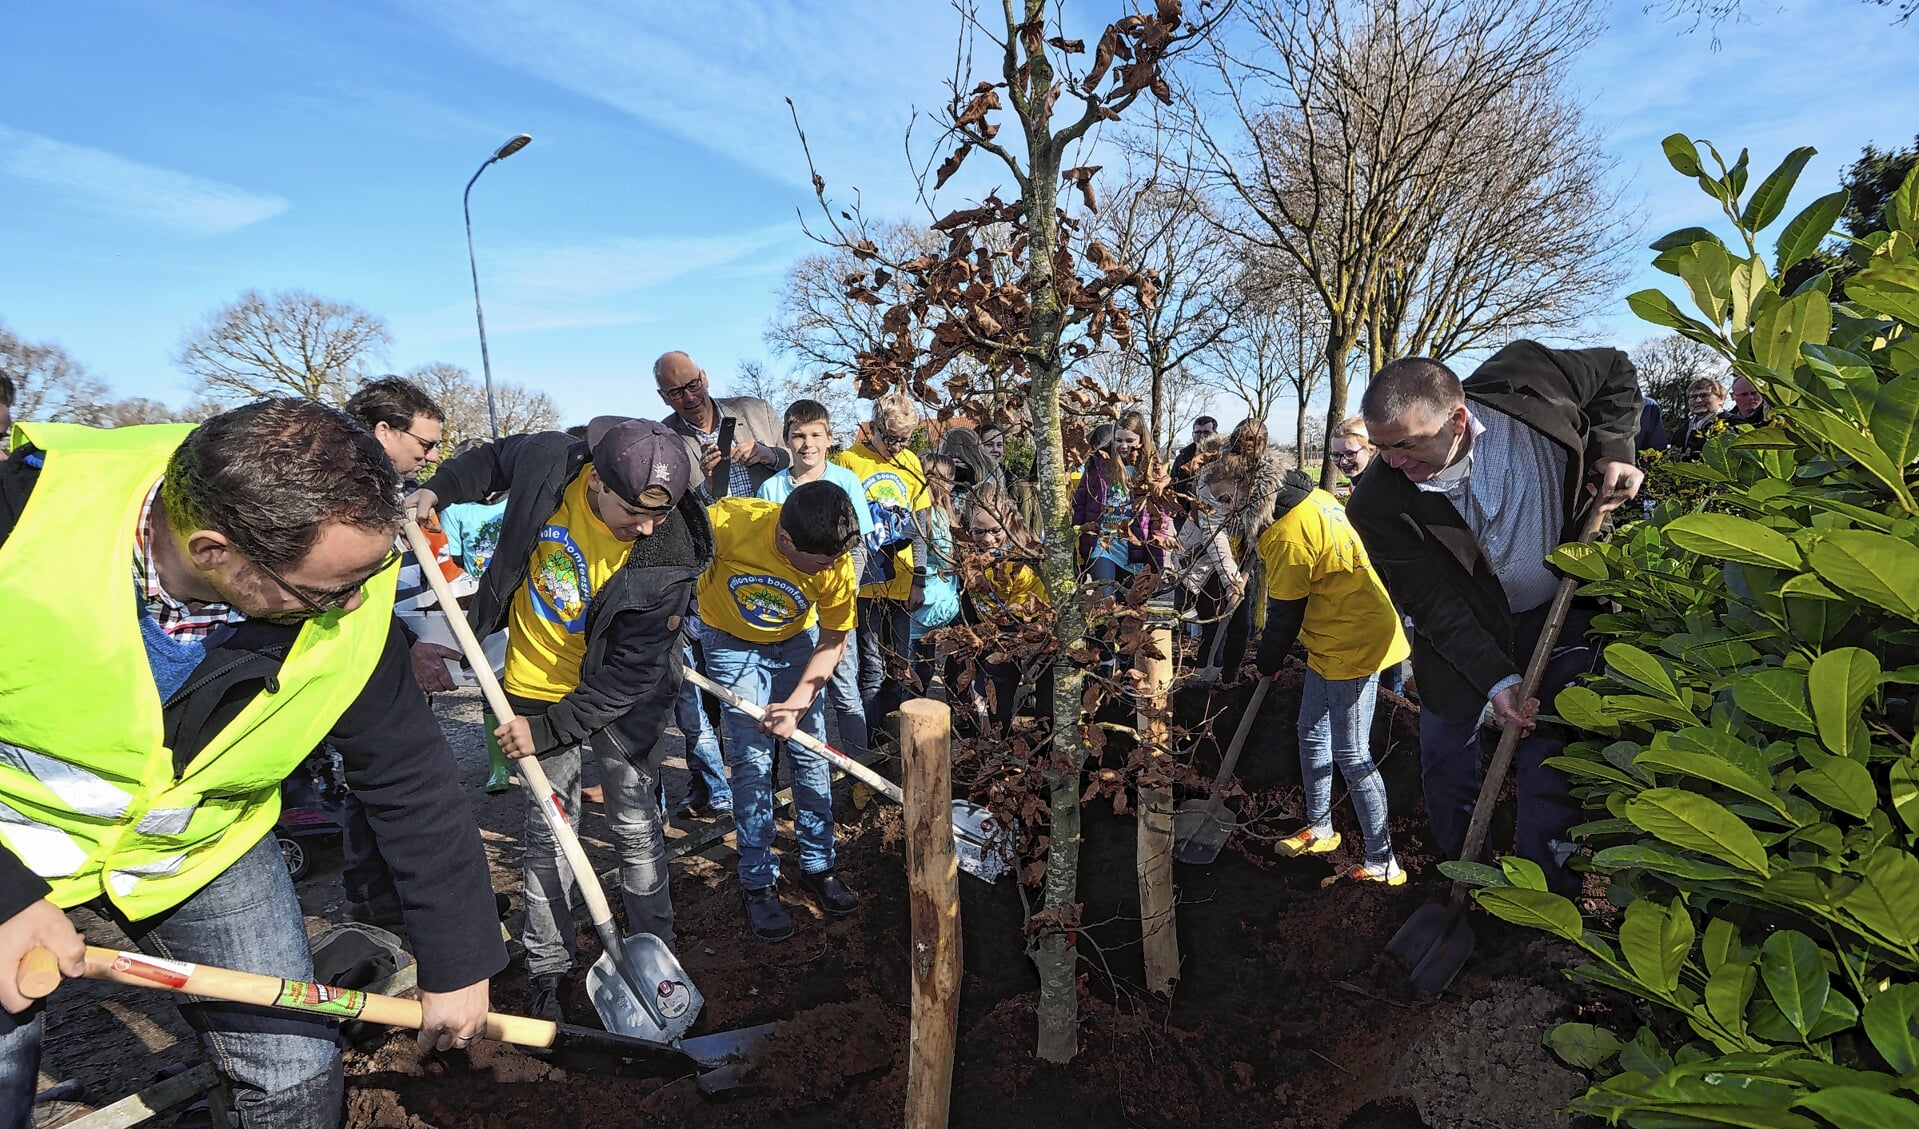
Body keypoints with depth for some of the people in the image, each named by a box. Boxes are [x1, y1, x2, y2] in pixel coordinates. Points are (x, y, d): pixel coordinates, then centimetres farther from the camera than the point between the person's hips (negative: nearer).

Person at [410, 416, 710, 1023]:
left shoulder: (669, 557, -28)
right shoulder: (547, 462, -21)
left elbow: (632, 674, -22)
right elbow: (495, 458, 7)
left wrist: (549, 728, -23)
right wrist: (439, 489, -5)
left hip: (621, 694, -2)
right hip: (538, 683, 3)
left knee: (637, 829, 6)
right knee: (549, 830, 11)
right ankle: (548, 968, 27)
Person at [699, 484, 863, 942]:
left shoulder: (837, 566, -26)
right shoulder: (728, 522, -35)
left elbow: (832, 642, -12)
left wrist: (798, 704, -21)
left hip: (795, 641, 2)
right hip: (731, 641, -2)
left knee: (811, 752, 2)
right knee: (753, 758, -6)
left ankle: (818, 866, 20)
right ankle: (758, 882, 9)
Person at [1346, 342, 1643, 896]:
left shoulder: (1526, 377, -26)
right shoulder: (1378, 506, -28)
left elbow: (1617, 373, -3)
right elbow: (1434, 605, -20)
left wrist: (1612, 452, -16)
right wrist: (1496, 679, -27)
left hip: (1560, 611, 0)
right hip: (1464, 628, 0)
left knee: (1550, 762, -1)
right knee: (1445, 766, 10)